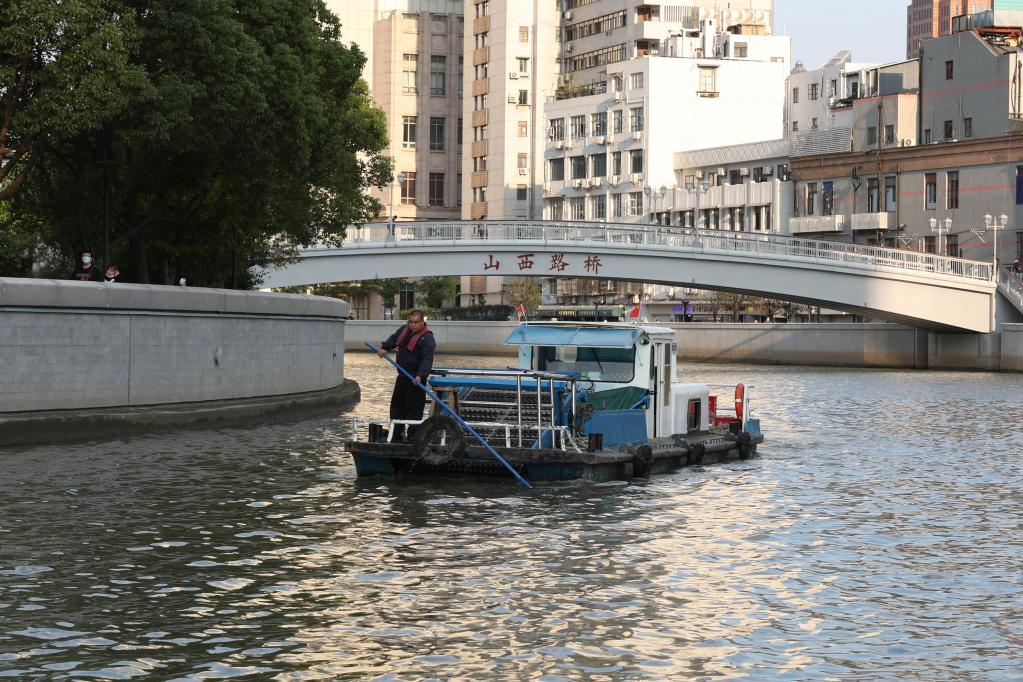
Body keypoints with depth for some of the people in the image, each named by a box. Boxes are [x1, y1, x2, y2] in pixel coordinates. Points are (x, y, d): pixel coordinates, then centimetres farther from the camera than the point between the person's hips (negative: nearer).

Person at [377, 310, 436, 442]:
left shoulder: (427, 338, -17)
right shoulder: (404, 329, 8)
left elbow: (427, 359, -27)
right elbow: (394, 338, 25)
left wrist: (420, 376, -38)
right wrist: (385, 348, 6)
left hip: (416, 378, -9)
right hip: (403, 375, 9)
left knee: (413, 408, -8)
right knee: (396, 404, 15)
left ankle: (412, 436, -2)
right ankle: (397, 435, 25)